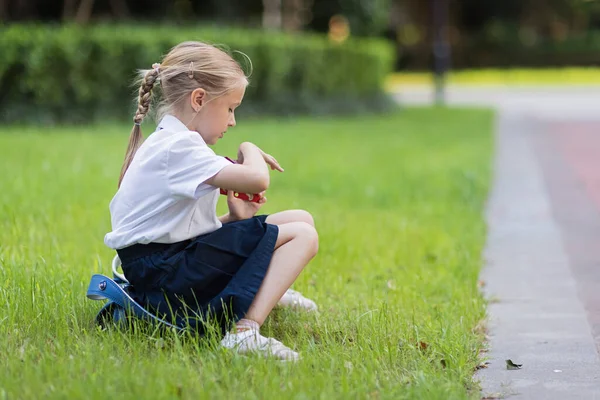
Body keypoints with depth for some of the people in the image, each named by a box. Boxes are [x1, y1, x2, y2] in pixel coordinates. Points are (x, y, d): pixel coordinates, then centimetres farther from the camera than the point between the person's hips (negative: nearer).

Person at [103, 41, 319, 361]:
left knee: (301, 219, 10)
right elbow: (257, 179, -27)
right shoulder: (178, 146, -18)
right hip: (161, 271, -10)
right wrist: (250, 151, -6)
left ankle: (265, 288, 33)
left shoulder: (173, 143, 16)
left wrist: (234, 218, 4)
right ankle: (245, 331, -31)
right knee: (302, 236, -18)